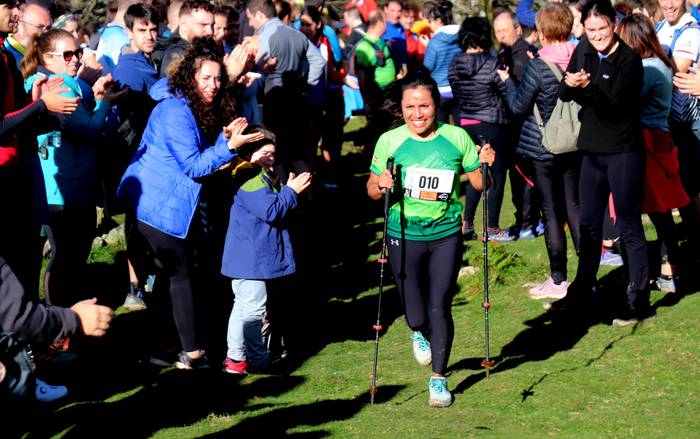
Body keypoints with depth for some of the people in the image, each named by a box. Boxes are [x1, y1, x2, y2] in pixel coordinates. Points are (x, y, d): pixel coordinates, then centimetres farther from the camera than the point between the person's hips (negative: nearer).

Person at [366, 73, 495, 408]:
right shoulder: (390, 142, -5)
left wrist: (485, 166, -14)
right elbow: (372, 190, 4)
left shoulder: (456, 138, -3)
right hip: (405, 235, 0)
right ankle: (420, 333, 43)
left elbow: (479, 183, 6)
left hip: (446, 235, 0)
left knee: (440, 308, -2)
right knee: (416, 315, 4)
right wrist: (381, 186, -18)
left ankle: (438, 378, 17)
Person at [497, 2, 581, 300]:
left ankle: (558, 281, 8)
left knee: (552, 212, 3)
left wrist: (507, 81, 6)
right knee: (575, 208, 13)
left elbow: (519, 106, -11)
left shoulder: (538, 66, -18)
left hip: (544, 149, -5)